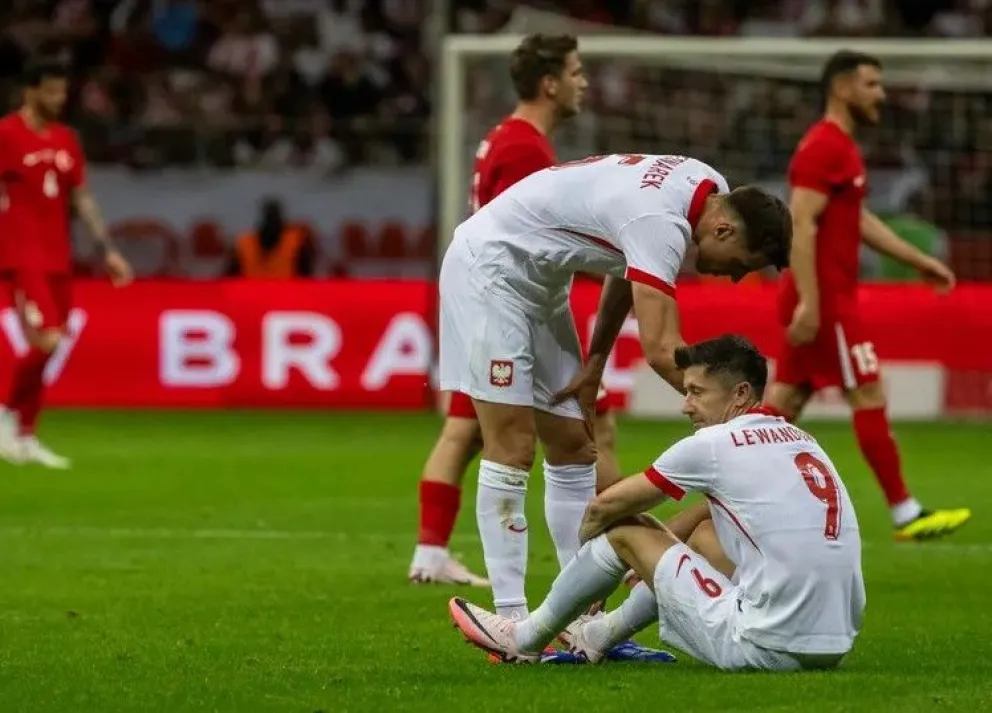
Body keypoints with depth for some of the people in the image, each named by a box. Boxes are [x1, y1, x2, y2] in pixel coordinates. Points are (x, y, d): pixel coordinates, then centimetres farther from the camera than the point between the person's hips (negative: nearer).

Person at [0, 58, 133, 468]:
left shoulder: (65, 140, 13)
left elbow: (81, 199, 17)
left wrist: (107, 249, 11)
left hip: (57, 257, 6)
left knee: (48, 346, 5)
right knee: (48, 340, -18)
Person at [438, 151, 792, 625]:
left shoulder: (708, 187, -1)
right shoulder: (661, 223, -31)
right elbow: (660, 350, -37)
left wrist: (594, 364, 10)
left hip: (538, 279, 10)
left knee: (573, 449, 6)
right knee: (512, 448, -12)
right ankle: (511, 621, -12)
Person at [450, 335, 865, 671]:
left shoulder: (714, 444, -6)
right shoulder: (800, 442, 16)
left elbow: (605, 506, 7)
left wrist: (586, 542, 29)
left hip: (767, 648, -7)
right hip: (836, 643, 8)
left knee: (623, 531, 9)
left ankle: (526, 639, 30)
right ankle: (601, 635, 45)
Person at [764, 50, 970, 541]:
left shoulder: (840, 148, 18)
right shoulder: (824, 147, -14)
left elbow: (860, 221, 26)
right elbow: (801, 226, -22)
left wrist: (919, 261, 24)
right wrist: (809, 301, -27)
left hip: (827, 298, 10)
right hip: (825, 300, -10)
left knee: (785, 401, 9)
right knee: (869, 397, -5)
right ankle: (905, 514, -1)